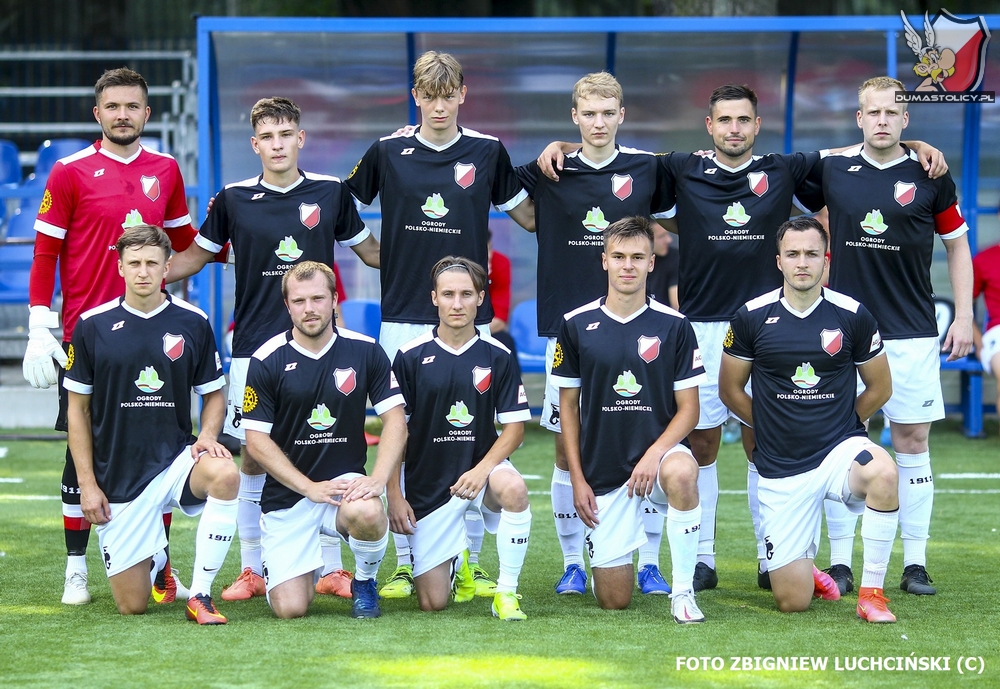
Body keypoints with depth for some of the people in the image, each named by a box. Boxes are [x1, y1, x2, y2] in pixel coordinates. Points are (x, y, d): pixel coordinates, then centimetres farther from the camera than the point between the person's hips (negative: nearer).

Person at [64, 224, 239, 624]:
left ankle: (200, 596, -21)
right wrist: (87, 483, -3)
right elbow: (77, 409, 4)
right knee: (132, 605, -2)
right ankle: (155, 560, 37)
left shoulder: (193, 323, -1)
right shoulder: (93, 325, -2)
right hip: (118, 478, 0)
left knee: (225, 474, -35)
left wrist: (207, 435, -11)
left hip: (175, 460, 0)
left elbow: (213, 394, 11)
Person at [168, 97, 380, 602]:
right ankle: (251, 570, 12)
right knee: (252, 454, 1)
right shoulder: (234, 200, 2)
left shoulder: (331, 193, 4)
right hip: (254, 346, 0)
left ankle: (332, 568, 9)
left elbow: (369, 251, 16)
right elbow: (194, 257, 12)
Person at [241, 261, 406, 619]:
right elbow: (256, 439, -5)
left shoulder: (365, 351, -1)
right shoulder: (267, 360, -6)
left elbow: (395, 419, 0)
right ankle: (310, 569, 26)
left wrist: (378, 478, -17)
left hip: (346, 481, 1)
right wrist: (310, 487, -14)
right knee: (291, 608, -14)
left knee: (368, 513, -37)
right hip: (286, 495, -1)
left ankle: (365, 582, -1)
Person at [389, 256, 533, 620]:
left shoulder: (497, 356, -2)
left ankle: (506, 593, -19)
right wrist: (394, 496, -6)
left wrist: (482, 470, -18)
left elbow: (514, 425, -1)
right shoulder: (410, 356, -4)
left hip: (481, 467, 0)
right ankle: (458, 560, 34)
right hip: (427, 485, 0)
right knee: (432, 602, -4)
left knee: (513, 488, -37)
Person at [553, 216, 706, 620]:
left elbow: (688, 408, -2)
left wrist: (655, 453, -20)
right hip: (604, 472, 1)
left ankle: (683, 591, -24)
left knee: (681, 473, -40)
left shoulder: (673, 326, -2)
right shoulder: (577, 325, 1)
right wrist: (577, 479, 1)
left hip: (659, 453, -1)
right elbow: (568, 405, 7)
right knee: (613, 601, -2)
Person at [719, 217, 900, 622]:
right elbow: (730, 389, 10)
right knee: (793, 601, -4)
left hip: (840, 450, 0)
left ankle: (872, 592, -21)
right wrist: (772, 426, 11)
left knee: (883, 472, -38)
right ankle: (806, 567, 36)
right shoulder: (752, 317, -2)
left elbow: (880, 387, 11)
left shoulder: (852, 316, -2)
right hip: (781, 468, 0)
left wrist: (839, 424, 11)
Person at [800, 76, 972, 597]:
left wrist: (964, 316, 4)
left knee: (912, 442, 1)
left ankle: (914, 564, 7)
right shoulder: (831, 170, 3)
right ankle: (840, 563, 6)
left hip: (912, 333, -1)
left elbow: (957, 243, 9)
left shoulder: (929, 176, 1)